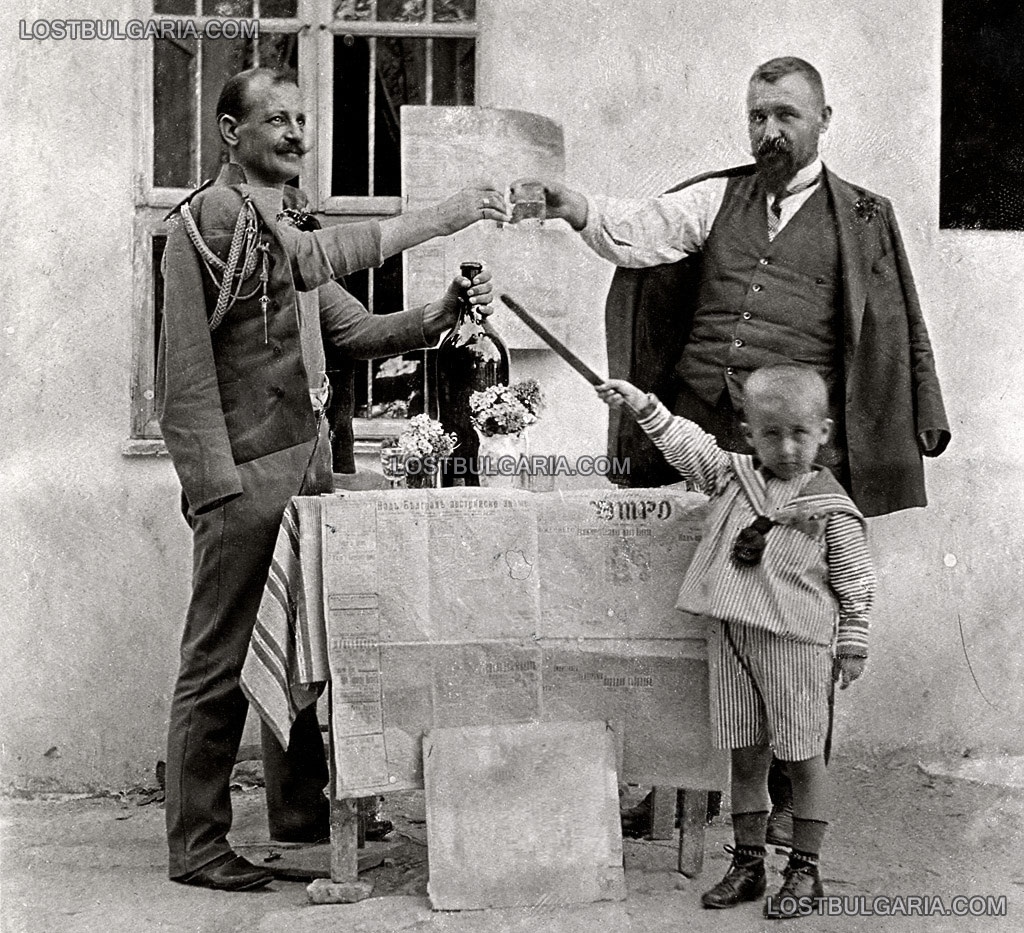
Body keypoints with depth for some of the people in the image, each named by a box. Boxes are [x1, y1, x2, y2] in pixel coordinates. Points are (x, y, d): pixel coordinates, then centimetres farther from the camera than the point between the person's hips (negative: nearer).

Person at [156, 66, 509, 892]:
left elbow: (356, 330, 17)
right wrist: (436, 220, -25)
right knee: (220, 662, -4)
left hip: (306, 467, 9)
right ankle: (196, 845, 3)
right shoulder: (216, 215, -9)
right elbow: (314, 259, -25)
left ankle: (300, 807, 28)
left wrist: (440, 316, -1)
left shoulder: (285, 224, 21)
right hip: (243, 474, -9)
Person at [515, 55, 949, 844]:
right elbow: (643, 231, -4)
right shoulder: (719, 198, 13)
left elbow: (895, 335, 8)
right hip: (694, 429, 2)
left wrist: (920, 427, 1)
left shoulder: (861, 220, 9)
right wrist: (577, 209, -23)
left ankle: (788, 797, 13)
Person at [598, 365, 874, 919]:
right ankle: (747, 864, 22)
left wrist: (853, 646, -1)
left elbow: (854, 584, 0)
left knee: (803, 760, 3)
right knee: (745, 758, 11)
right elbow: (686, 443, 13)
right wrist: (642, 404, 4)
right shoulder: (730, 476, 6)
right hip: (732, 643, 4)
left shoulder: (831, 509, -4)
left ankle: (805, 872, 13)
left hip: (796, 645, -4)